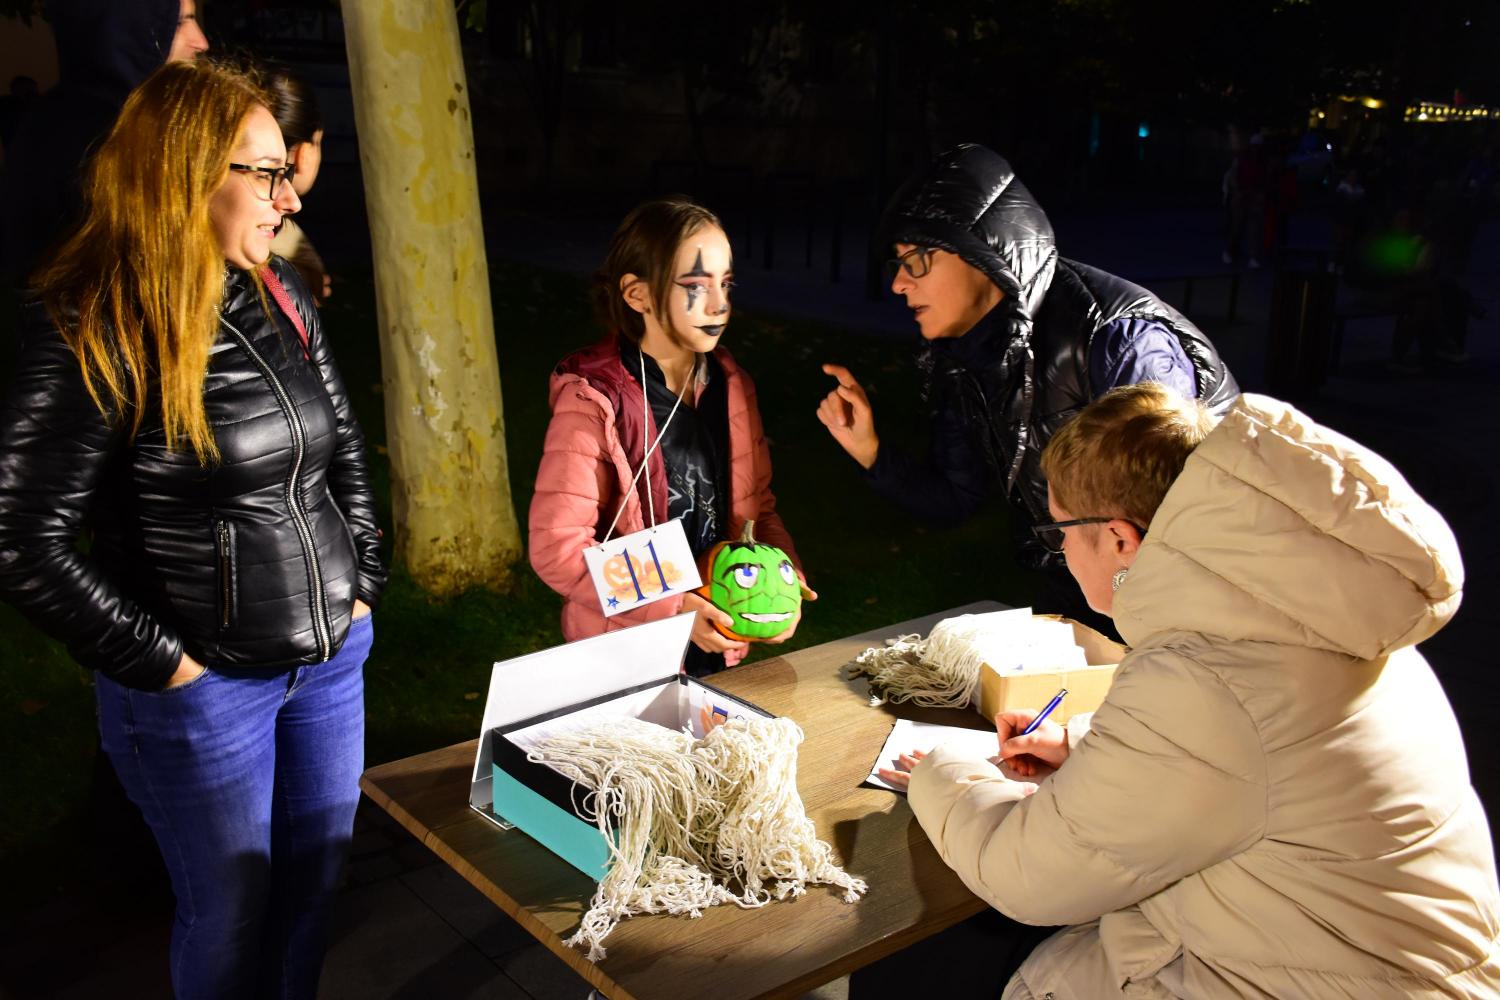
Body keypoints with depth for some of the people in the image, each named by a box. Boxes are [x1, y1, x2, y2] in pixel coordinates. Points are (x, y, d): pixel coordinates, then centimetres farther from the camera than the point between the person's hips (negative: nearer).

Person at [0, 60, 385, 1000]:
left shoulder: (281, 295, 1)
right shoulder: (94, 334, -19)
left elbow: (345, 442, 13)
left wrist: (363, 580, 8)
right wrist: (162, 664, -15)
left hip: (333, 656, 6)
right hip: (204, 690, -6)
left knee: (318, 879, 21)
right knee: (231, 908, 14)